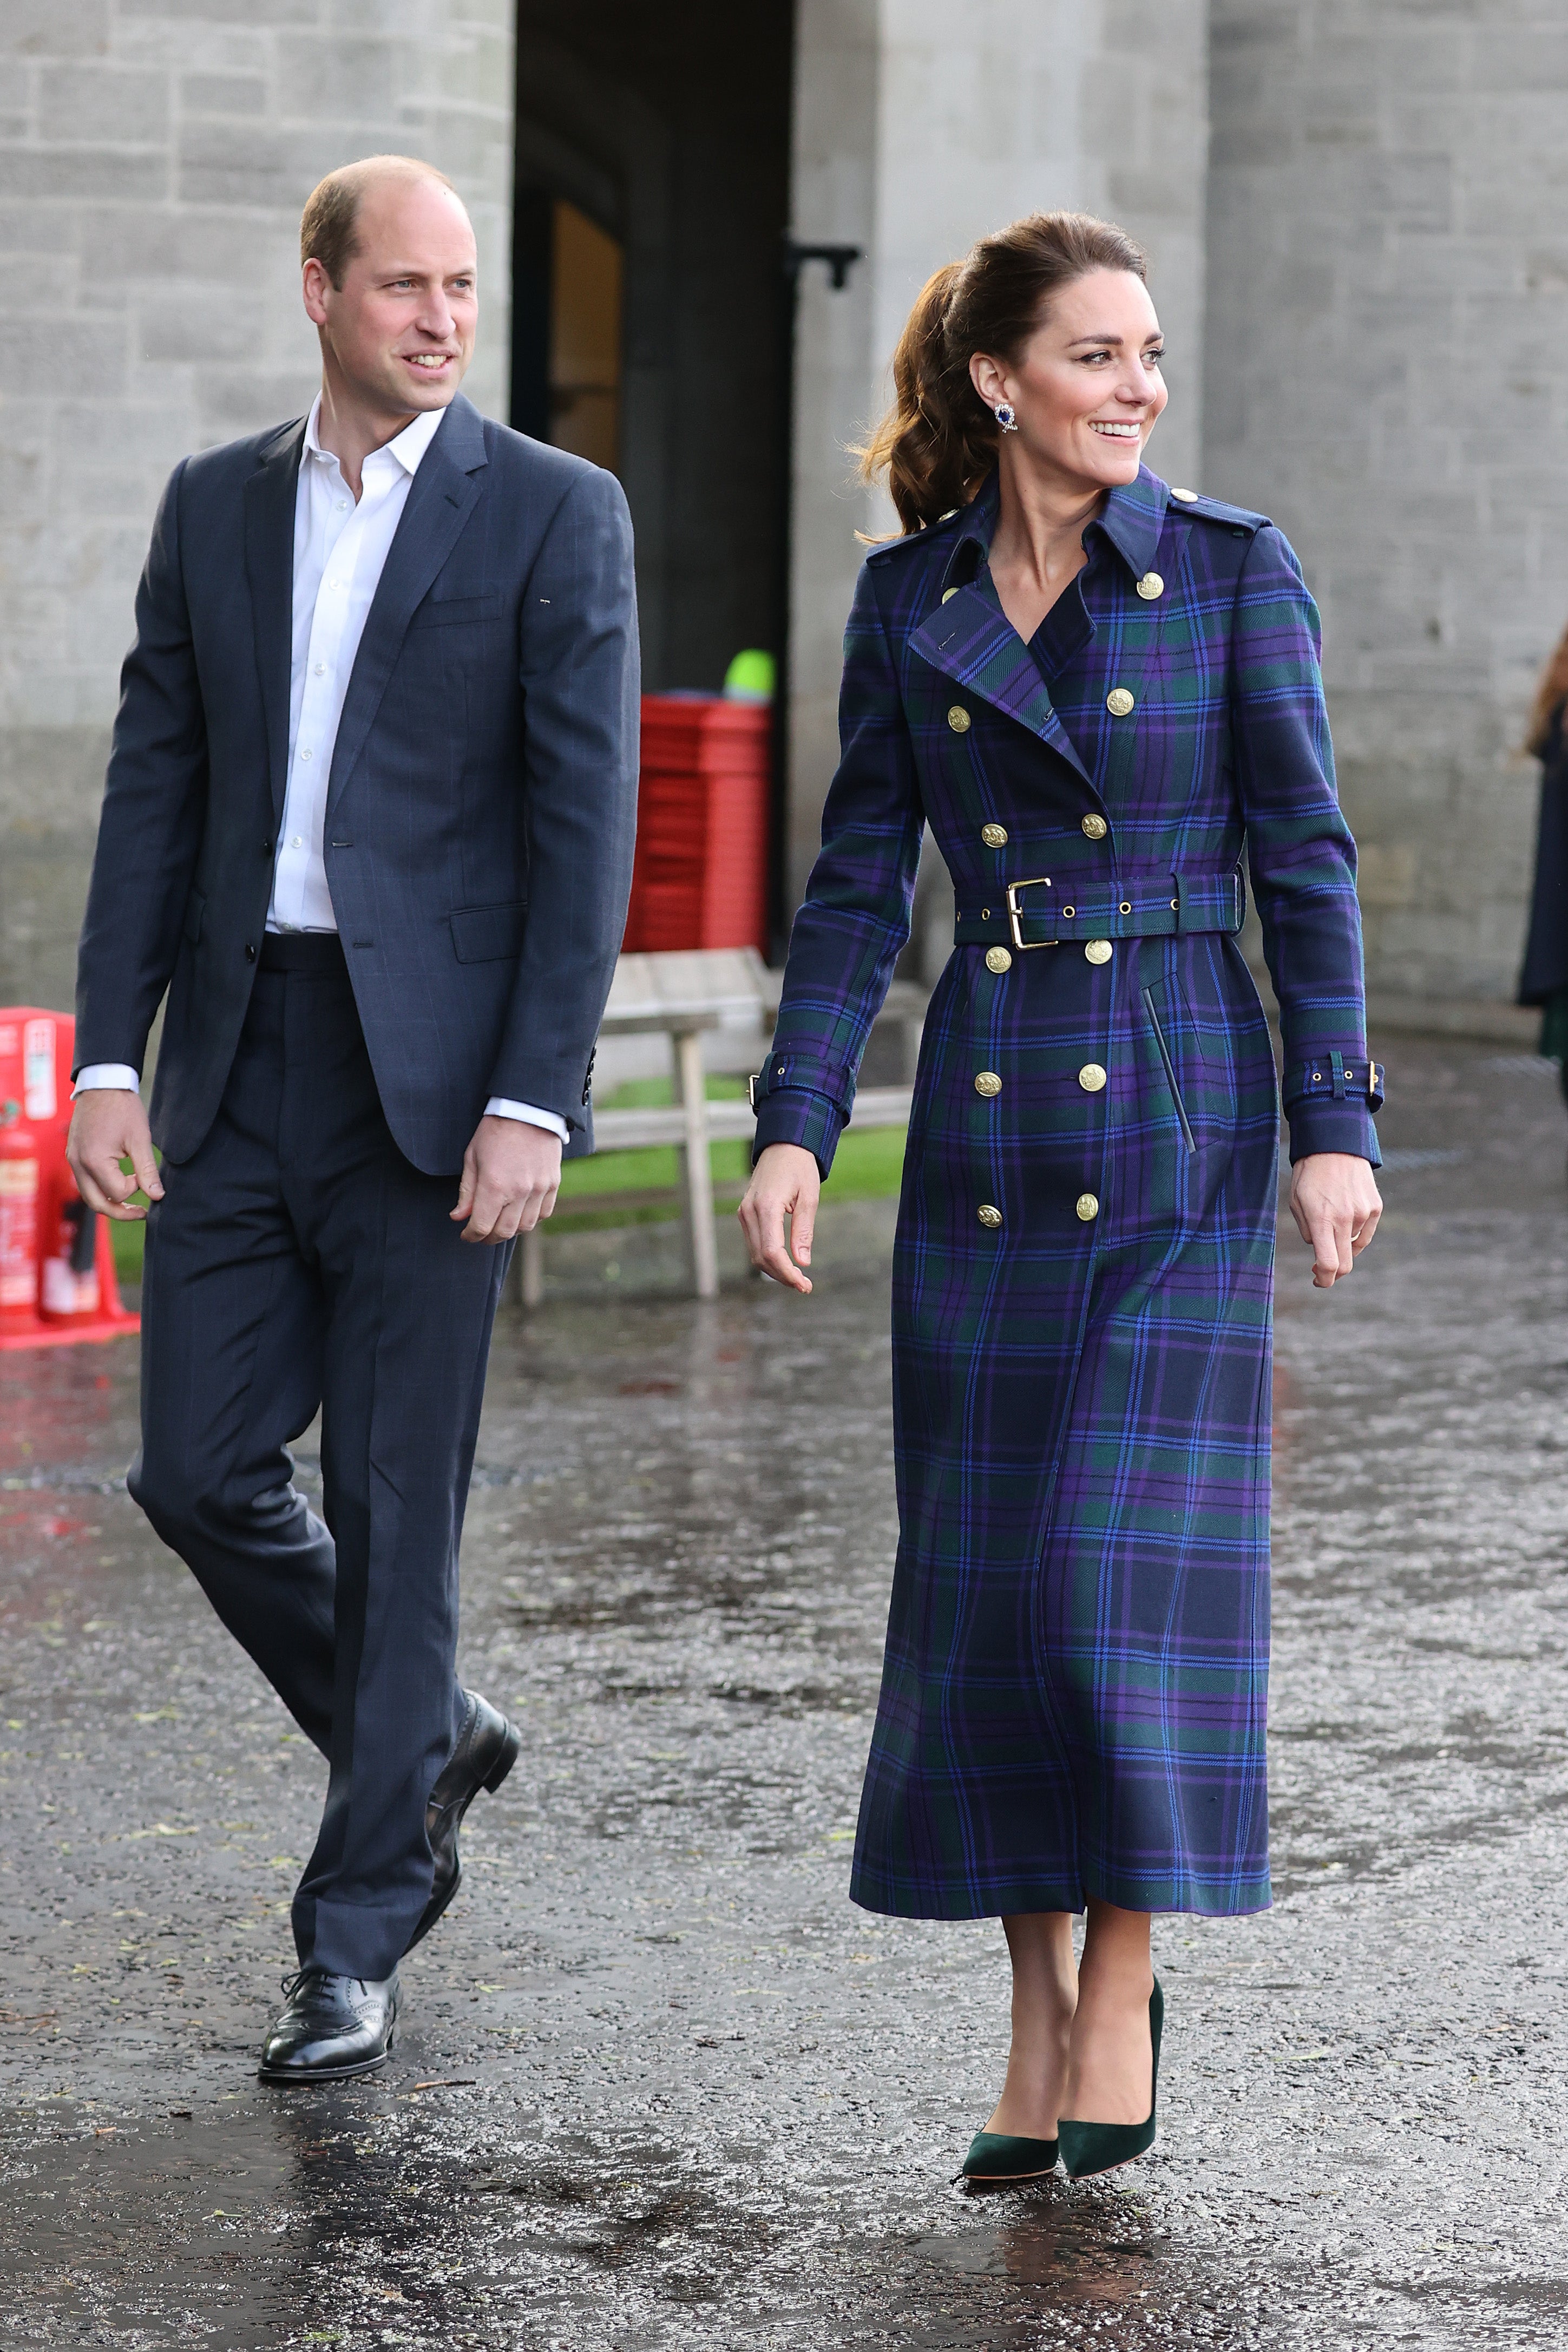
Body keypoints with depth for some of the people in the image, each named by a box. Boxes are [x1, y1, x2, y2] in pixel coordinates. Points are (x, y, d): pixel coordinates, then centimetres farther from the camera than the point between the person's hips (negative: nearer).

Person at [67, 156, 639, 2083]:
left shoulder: (554, 514, -2)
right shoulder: (213, 508, 10)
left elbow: (586, 822, -7)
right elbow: (153, 796, 9)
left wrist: (534, 1101, -15)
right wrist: (107, 1058, 1)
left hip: (433, 1077, -4)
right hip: (238, 1064, 4)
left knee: (396, 1509, -1)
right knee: (198, 1472, 4)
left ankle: (354, 1941, 8)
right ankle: (425, 1748, 29)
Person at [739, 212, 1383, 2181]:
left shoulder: (1232, 574, -2)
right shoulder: (908, 597, 6)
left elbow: (1305, 856, -1)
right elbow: (859, 881, 7)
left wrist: (1333, 1124, -6)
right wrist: (794, 1122, -2)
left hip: (1180, 1112, -3)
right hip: (985, 1115, 3)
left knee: (1136, 1555, -7)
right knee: (983, 1575, 4)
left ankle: (1124, 1991, 7)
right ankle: (1038, 2007, 16)